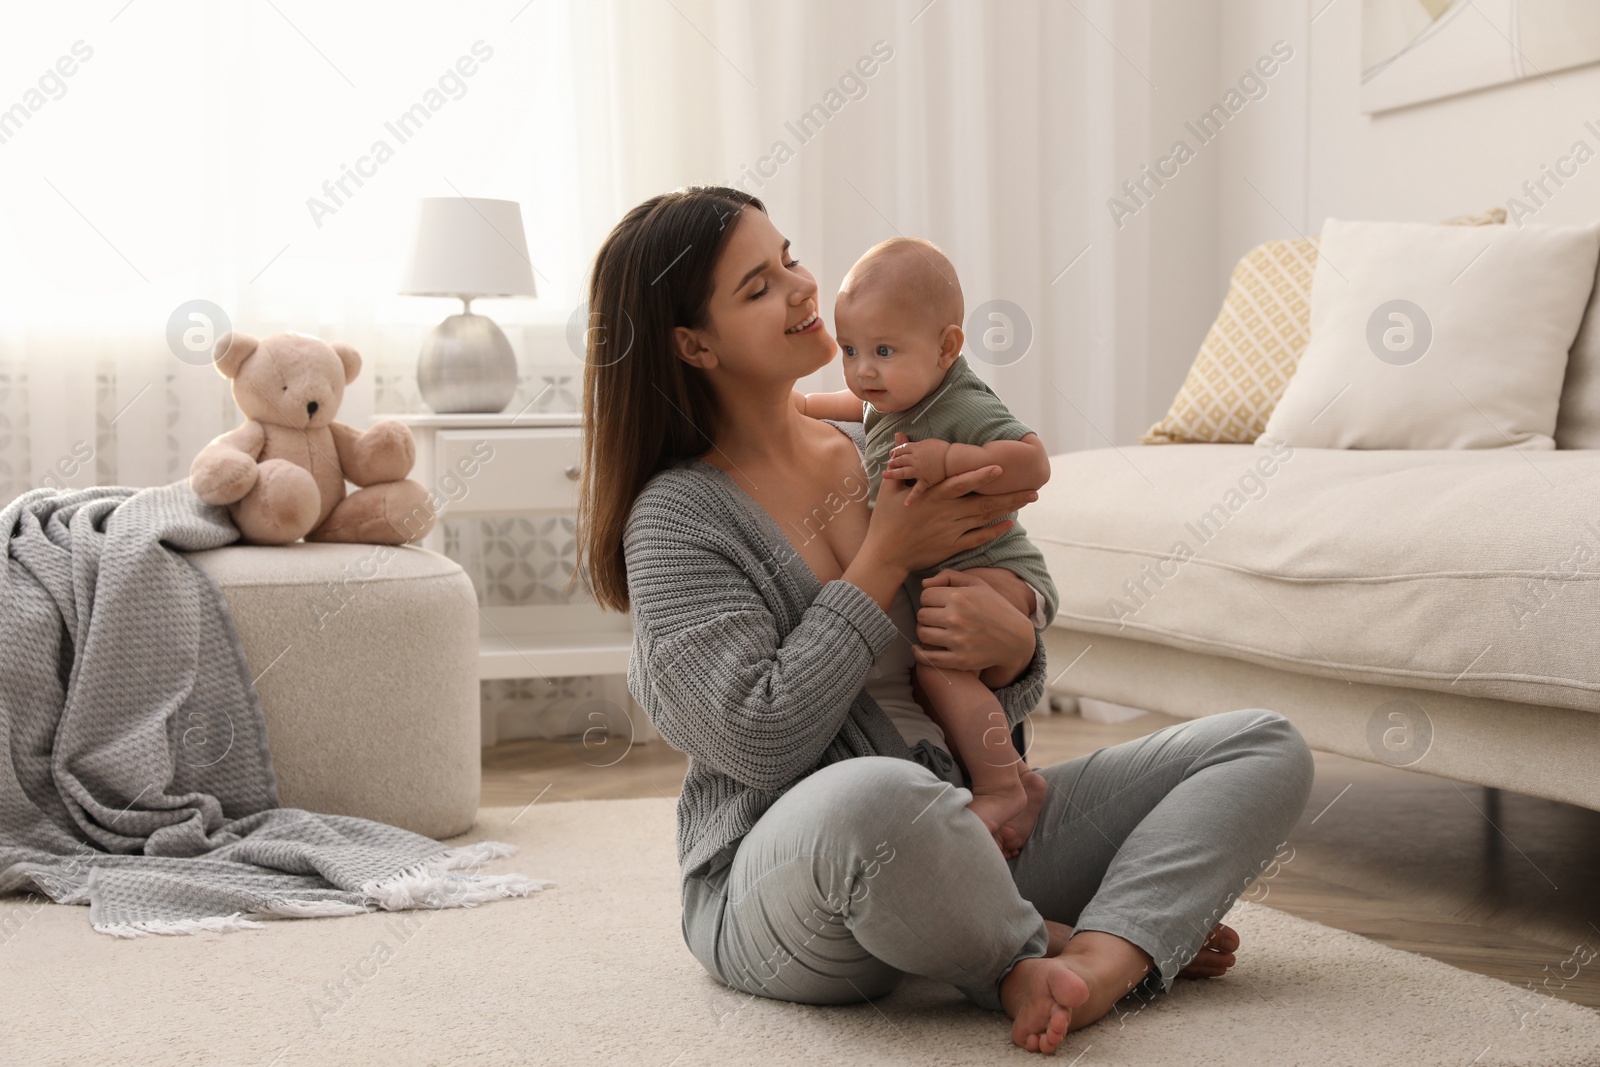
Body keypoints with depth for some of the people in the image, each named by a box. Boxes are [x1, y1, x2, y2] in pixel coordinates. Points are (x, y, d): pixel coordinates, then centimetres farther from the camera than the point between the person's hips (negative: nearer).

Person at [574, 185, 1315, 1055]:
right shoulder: (677, 517, -7)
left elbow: (1003, 705, 13)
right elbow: (760, 742, -17)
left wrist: (1012, 646, -12)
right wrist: (885, 560, -13)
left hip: (965, 831, 7)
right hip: (772, 889, -6)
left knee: (1267, 749, -1)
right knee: (874, 796, -44)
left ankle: (1101, 962, -26)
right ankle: (1040, 948, -12)